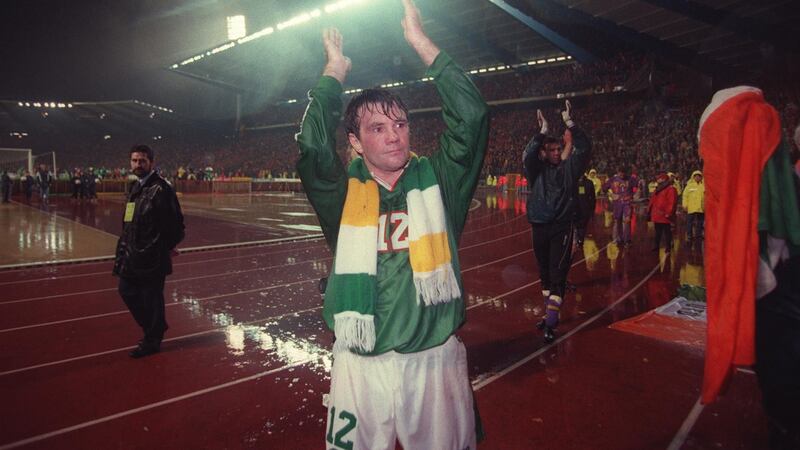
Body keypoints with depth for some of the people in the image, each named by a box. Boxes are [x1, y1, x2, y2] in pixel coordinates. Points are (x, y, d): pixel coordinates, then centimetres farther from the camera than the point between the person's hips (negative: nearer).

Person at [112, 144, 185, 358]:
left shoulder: (161, 188, -16)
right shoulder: (136, 187, 14)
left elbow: (175, 221, -18)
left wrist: (169, 246, -8)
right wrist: (126, 247, 16)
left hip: (153, 256, -9)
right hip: (133, 253, 9)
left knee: (151, 297, 1)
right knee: (127, 291, 16)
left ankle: (152, 341, 19)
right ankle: (155, 327, 33)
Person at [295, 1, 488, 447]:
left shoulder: (437, 180, -2)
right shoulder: (342, 192, -3)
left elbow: (473, 117, -12)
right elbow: (313, 143, -19)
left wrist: (422, 42, -8)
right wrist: (335, 69, -6)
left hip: (436, 359, 1)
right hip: (360, 364, 0)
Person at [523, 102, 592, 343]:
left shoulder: (569, 168, 5)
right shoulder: (537, 170, 6)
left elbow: (584, 148, -7)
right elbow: (527, 156, -14)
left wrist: (569, 123, -11)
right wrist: (543, 131, -17)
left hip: (562, 227, -2)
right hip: (539, 227, 2)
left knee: (558, 274, -7)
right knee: (545, 273, 14)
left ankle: (551, 323, -7)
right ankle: (550, 313, 30)